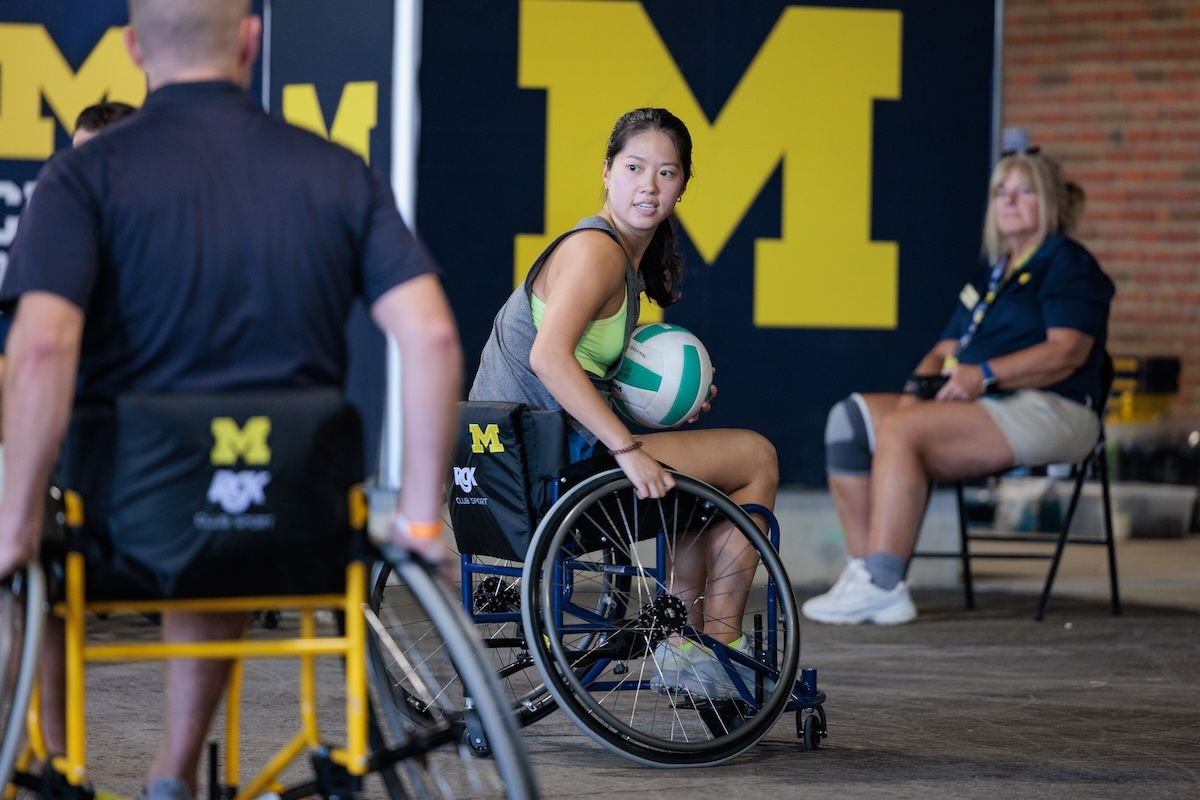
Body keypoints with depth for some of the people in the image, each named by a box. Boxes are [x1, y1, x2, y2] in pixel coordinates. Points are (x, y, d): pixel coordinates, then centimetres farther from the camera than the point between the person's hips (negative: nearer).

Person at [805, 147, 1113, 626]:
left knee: (900, 430, -29)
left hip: (1044, 413, -9)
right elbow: (947, 350, 25)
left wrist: (985, 374, -23)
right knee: (851, 418, -8)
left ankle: (881, 585, -33)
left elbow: (1067, 352, -15)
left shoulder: (1067, 263, -1)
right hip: (980, 408, 9)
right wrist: (922, 383, 1)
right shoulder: (992, 276, 26)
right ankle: (864, 573, -16)